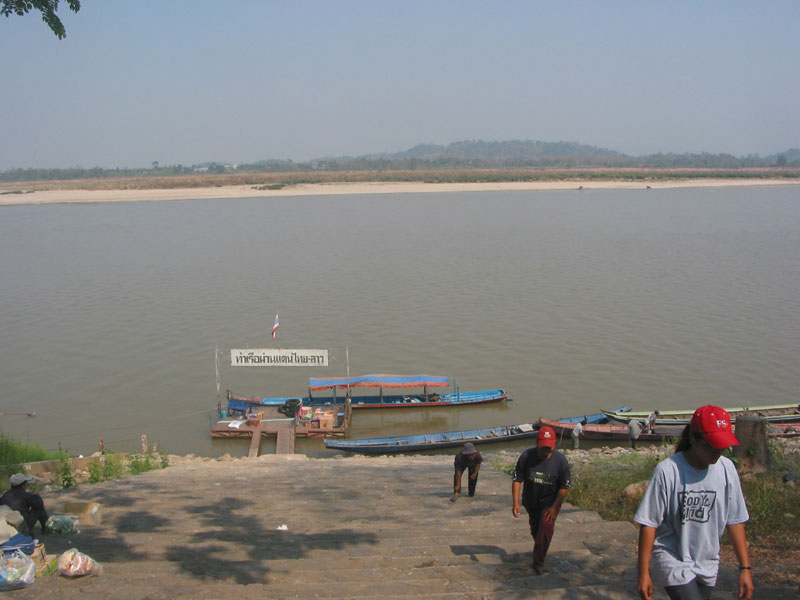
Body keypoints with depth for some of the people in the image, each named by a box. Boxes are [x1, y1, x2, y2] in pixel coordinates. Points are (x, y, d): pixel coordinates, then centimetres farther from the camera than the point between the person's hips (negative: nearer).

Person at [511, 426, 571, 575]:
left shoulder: (560, 460, -19)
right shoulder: (526, 456, -17)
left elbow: (564, 487, -12)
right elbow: (517, 479, -12)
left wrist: (554, 507, -13)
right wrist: (515, 502, -19)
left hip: (550, 502, -3)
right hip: (531, 501, 3)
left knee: (546, 528, -18)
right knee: (535, 529, 17)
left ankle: (538, 563, -9)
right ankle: (540, 550, 47)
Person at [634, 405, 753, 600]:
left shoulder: (727, 469, -2)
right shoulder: (667, 470, -17)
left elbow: (735, 520, 6)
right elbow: (648, 523, -13)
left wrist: (745, 567, 5)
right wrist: (643, 573, -12)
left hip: (707, 565, 5)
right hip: (671, 560, -5)